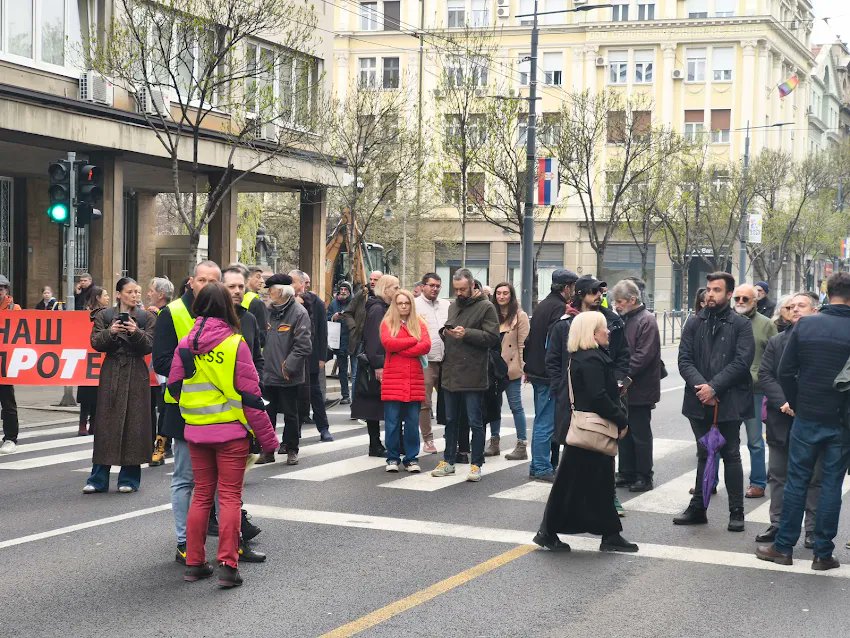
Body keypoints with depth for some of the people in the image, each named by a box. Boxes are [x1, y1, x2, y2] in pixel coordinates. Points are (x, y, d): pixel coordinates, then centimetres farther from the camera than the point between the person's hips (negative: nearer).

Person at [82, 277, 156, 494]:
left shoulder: (147, 318, 6)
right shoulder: (104, 316, 7)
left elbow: (149, 346, -4)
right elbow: (96, 343, -2)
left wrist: (136, 332, -21)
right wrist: (110, 332, -20)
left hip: (137, 375, 0)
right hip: (111, 374, 0)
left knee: (134, 424, 0)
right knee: (106, 424, 0)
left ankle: (129, 479, 9)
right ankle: (98, 480, 5)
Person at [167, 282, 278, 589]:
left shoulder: (185, 344, 1)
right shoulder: (235, 343, -10)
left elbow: (174, 387, 6)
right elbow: (250, 394, -9)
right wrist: (267, 436, -3)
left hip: (196, 431, 4)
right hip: (231, 431, -4)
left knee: (201, 494, 14)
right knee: (230, 496, 2)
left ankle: (194, 563, 17)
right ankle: (228, 565, -4)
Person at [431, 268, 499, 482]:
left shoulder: (485, 307, -7)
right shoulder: (453, 306, 15)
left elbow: (492, 337, -14)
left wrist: (466, 334, -21)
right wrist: (445, 332, 3)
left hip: (473, 375, -7)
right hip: (450, 373, 7)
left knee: (475, 422, 0)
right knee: (451, 420, 15)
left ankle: (476, 464, 7)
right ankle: (448, 461, 24)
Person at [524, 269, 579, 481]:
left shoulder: (542, 305, 16)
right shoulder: (559, 308, -15)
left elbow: (529, 339, 20)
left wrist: (529, 366, 22)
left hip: (536, 371, 10)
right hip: (549, 374, -10)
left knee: (542, 420, 17)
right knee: (546, 422, -4)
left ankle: (538, 465, 22)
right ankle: (542, 468, 0)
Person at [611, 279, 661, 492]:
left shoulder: (646, 321, -13)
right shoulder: (623, 319, 13)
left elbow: (643, 355, -21)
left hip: (639, 389, -8)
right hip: (623, 388, 8)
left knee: (641, 435, 1)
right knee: (624, 433, 14)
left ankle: (644, 477, 10)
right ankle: (627, 474, 23)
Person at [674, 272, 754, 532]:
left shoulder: (740, 325, -3)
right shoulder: (694, 323, 7)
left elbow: (742, 361, -12)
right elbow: (684, 359, 0)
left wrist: (714, 387, -18)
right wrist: (700, 386, -15)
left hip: (729, 401, -3)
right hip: (700, 401, 3)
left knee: (731, 455, 3)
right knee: (704, 455, 13)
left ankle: (736, 511, 11)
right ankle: (697, 508, 20)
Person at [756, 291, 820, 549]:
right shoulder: (777, 342, 8)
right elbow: (764, 375, 2)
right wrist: (783, 403, -12)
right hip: (782, 420, 4)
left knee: (814, 479, 4)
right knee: (778, 475, 11)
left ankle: (814, 529, 12)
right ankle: (777, 524, 20)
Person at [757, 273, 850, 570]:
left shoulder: (805, 325, -5)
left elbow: (785, 371, -3)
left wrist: (795, 404, 8)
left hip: (807, 418, 1)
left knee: (796, 481, 10)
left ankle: (783, 547, 15)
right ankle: (823, 553, 11)